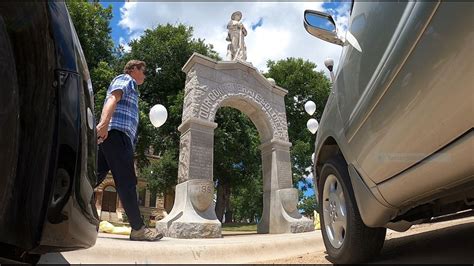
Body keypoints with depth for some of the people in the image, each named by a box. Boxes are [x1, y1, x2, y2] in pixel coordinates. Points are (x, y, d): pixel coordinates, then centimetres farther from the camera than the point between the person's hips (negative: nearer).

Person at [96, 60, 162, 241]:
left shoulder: (130, 86, 35)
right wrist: (104, 122, -31)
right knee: (126, 182, -13)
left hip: (107, 136, 10)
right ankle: (138, 228, -12)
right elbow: (112, 99, -13)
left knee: (95, 177, 6)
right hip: (116, 133, -10)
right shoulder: (125, 80, 7)